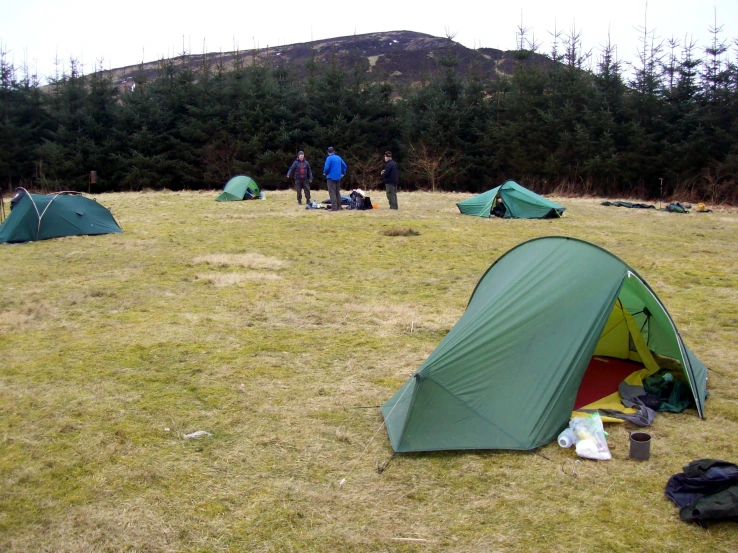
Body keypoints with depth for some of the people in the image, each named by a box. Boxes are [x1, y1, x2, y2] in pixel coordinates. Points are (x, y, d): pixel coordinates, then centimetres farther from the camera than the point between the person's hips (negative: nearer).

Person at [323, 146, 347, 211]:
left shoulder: (329, 158, -11)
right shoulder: (338, 157, 9)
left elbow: (326, 167, -19)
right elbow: (345, 166, 9)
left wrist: (324, 173, 0)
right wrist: (343, 173, 19)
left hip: (331, 177, -6)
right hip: (338, 177, 6)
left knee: (332, 193, -5)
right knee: (338, 192, 15)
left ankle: (334, 207, -11)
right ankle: (339, 207, 17)